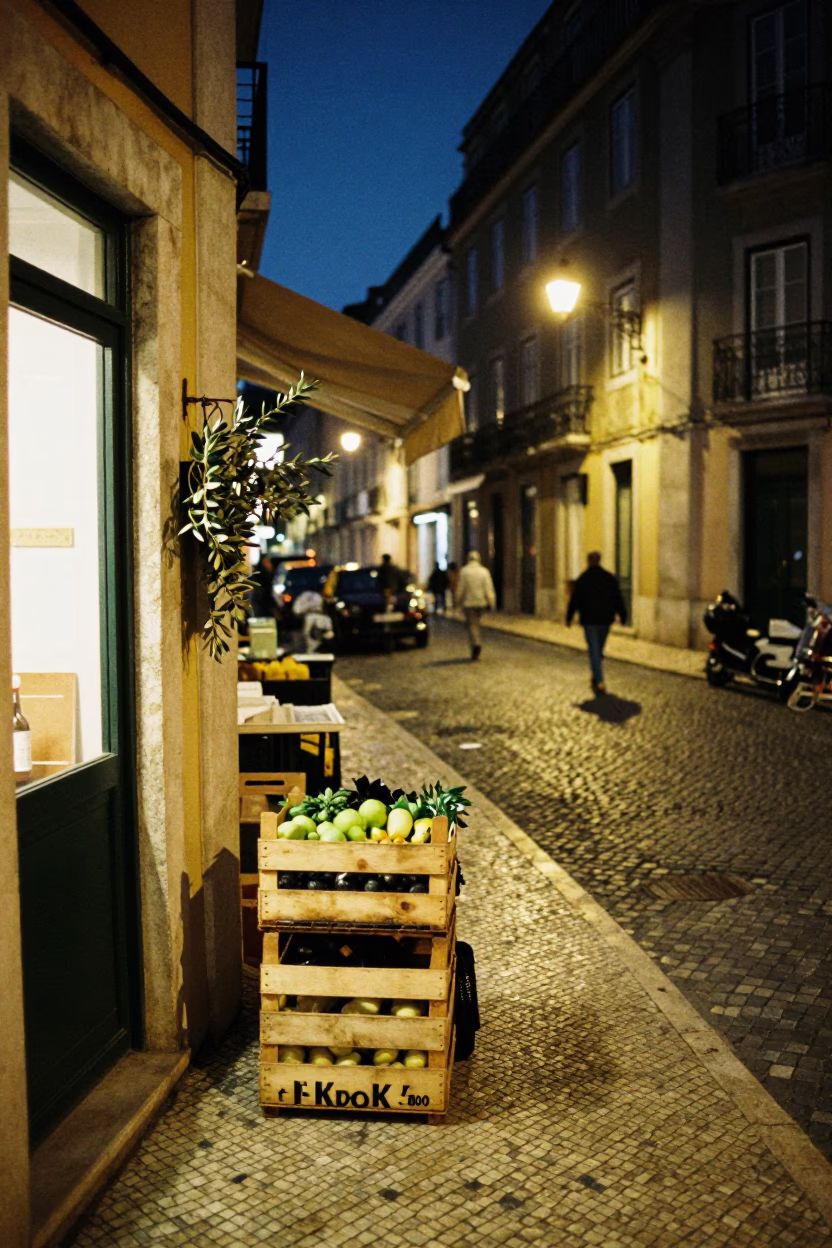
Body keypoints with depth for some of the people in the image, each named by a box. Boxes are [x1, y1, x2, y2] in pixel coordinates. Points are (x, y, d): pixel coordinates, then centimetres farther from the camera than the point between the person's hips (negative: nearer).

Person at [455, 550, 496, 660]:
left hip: (469, 602, -3)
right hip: (481, 602, 3)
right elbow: (489, 589, -3)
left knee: (471, 625, -1)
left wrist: (457, 601, 7)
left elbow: (460, 588, -4)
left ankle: (476, 643, -25)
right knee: (475, 623, 17)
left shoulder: (464, 571, -5)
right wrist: (491, 603, 0)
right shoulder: (484, 571, 1)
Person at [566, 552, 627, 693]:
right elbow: (618, 599, 4)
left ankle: (599, 681, -13)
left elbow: (574, 600, -6)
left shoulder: (582, 579, -7)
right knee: (599, 649, 19)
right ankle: (596, 677, 29)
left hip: (589, 620, -4)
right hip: (605, 620, 4)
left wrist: (569, 617, 2)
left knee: (594, 651, -3)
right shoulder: (609, 578, 3)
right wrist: (622, 616, 10)